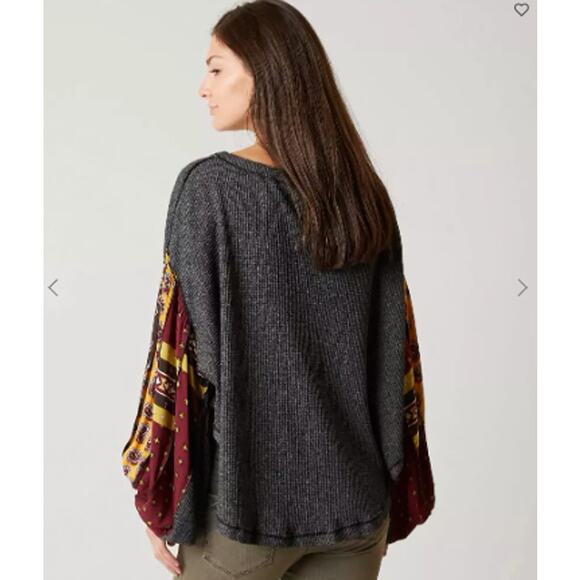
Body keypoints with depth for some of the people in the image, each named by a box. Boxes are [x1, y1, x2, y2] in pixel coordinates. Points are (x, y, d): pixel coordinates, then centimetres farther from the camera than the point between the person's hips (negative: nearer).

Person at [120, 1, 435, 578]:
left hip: (244, 495, -3)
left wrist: (156, 498, -4)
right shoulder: (366, 192, -1)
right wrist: (392, 499, 12)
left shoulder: (208, 186, -14)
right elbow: (398, 349, 2)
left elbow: (182, 349, -15)